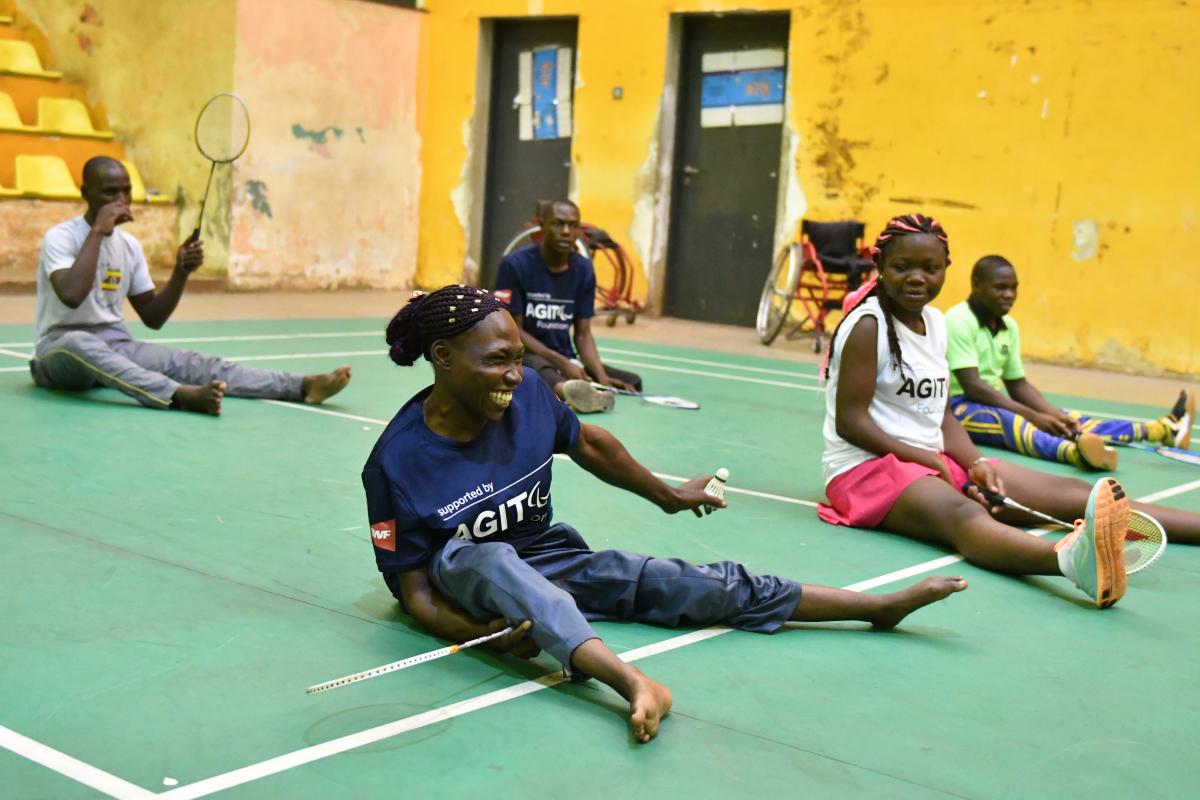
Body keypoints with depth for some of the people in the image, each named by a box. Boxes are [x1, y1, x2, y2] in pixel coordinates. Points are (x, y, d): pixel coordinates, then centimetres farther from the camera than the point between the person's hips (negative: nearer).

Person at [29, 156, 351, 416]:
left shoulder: (129, 245, 9)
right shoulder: (61, 236, -10)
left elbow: (153, 318, 8)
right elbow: (72, 295, -30)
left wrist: (181, 272, -7)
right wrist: (98, 230, -25)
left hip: (116, 346, 5)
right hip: (61, 348, -5)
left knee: (190, 362, -19)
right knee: (80, 344, -41)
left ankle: (303, 385, -37)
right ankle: (182, 395, -62)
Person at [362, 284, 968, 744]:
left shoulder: (527, 394, -12)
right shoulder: (398, 461, -23)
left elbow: (589, 445, 9)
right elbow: (416, 594, -17)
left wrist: (666, 496, 23)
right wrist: (485, 636, -36)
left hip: (549, 560, 5)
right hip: (463, 576, -4)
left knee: (707, 586, -7)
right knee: (489, 560, -41)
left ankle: (881, 605, 2)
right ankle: (635, 684, -60)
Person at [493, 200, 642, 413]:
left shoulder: (584, 270, 4)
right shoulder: (515, 265, -11)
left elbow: (583, 333, 4)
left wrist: (602, 376, -14)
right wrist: (560, 362, -22)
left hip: (567, 360, 7)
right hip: (524, 355, -7)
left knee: (632, 382, -11)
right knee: (538, 368, -43)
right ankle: (568, 389, -76)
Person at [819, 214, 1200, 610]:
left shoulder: (935, 322, 11)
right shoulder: (868, 325, -12)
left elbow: (940, 414, 11)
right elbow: (849, 421, -16)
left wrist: (976, 465, -6)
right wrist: (925, 459, -16)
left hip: (933, 461, 9)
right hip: (867, 466, -9)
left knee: (1063, 490, -4)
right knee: (960, 515, -41)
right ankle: (1071, 558, -72)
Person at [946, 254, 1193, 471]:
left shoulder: (1009, 326, 10)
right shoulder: (959, 320, -15)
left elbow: (1018, 385, 13)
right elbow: (971, 385, -22)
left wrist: (1056, 416, -5)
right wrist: (1032, 416, -23)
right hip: (956, 405, -9)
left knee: (1067, 419, -5)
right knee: (1010, 422, -38)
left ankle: (1164, 429, -12)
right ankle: (1075, 451, -66)